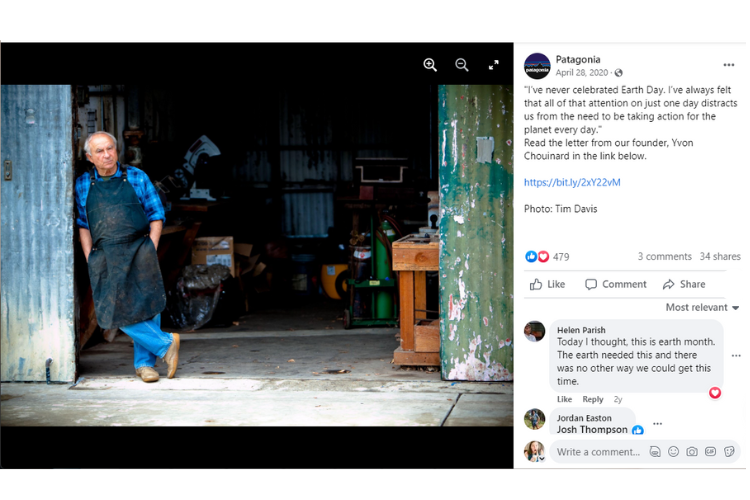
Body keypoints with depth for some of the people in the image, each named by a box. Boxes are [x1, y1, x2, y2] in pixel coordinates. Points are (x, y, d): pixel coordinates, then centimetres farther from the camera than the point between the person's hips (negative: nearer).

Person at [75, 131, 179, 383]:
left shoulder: (137, 178, 7)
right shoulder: (82, 185, 10)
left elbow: (156, 215, 9)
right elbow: (82, 225, 13)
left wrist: (151, 250, -2)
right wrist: (90, 259, 4)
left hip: (139, 249, -1)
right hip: (105, 256, 1)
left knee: (148, 306, -3)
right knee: (118, 308, -9)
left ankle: (144, 362, 11)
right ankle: (166, 344, 4)